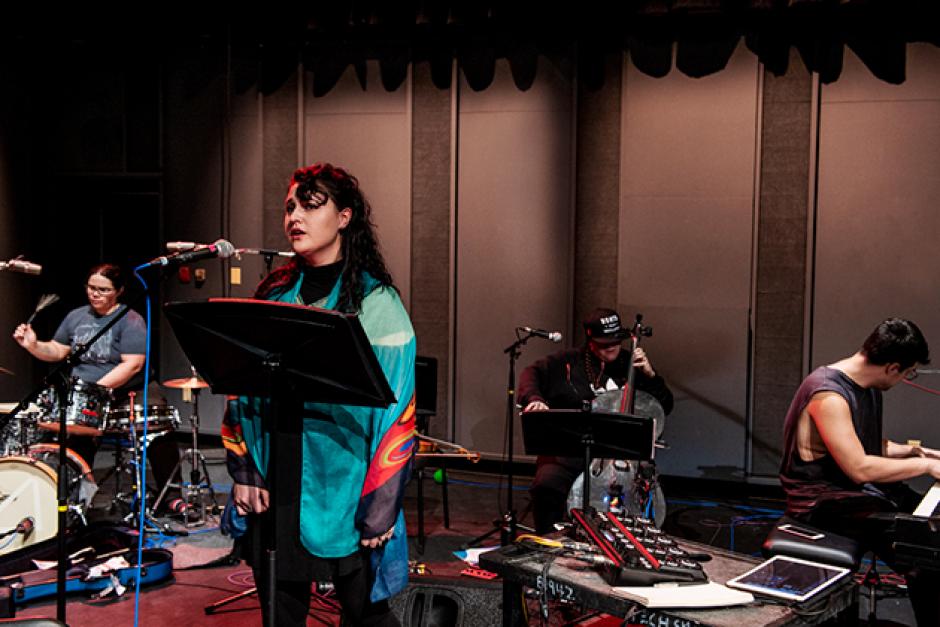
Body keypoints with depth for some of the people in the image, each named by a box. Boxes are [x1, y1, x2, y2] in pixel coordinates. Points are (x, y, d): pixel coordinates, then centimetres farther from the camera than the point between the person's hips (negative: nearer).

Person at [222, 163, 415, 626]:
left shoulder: (375, 301, -7)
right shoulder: (273, 295, 8)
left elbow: (395, 409, -10)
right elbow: (242, 389, 10)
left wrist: (380, 508, -13)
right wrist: (243, 472, 2)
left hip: (346, 488, -4)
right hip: (274, 487, 5)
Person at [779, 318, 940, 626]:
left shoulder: (869, 388, 9)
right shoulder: (829, 396, -22)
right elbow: (860, 468, -27)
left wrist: (912, 451, 10)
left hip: (864, 489, 10)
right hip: (822, 501, -10)